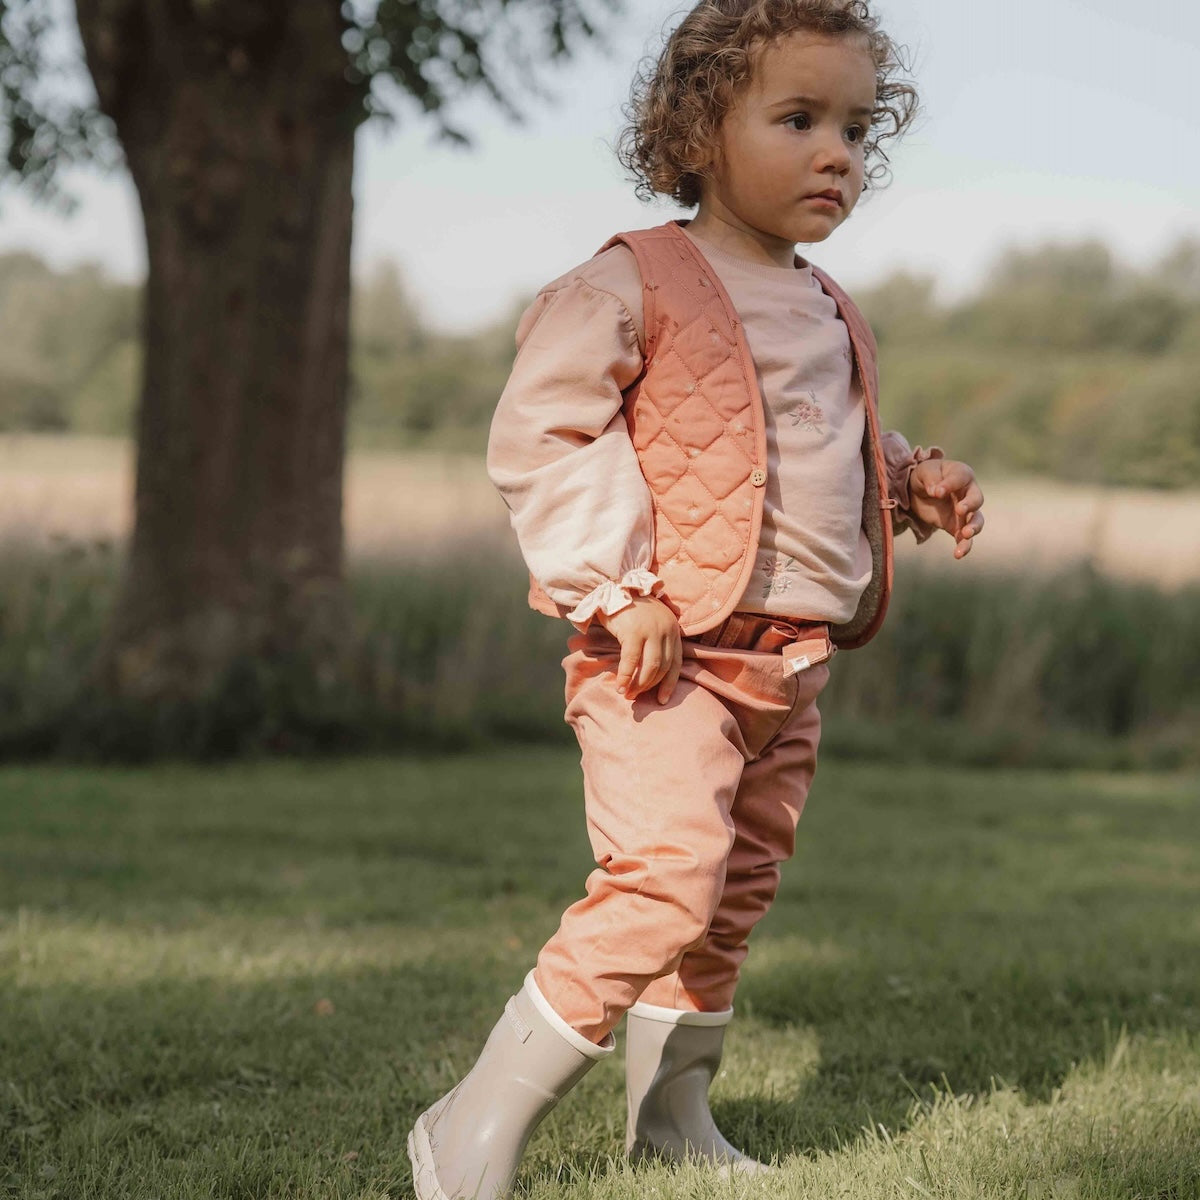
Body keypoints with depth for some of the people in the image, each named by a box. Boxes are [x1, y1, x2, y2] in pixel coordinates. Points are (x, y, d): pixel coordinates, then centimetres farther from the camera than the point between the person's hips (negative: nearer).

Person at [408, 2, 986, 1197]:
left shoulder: (831, 318, 17)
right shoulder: (633, 284, -8)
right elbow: (536, 436, -12)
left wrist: (913, 481, 12)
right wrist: (618, 592, -19)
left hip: (790, 668, 8)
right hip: (668, 655, -8)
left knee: (734, 894, 14)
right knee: (664, 877, -20)